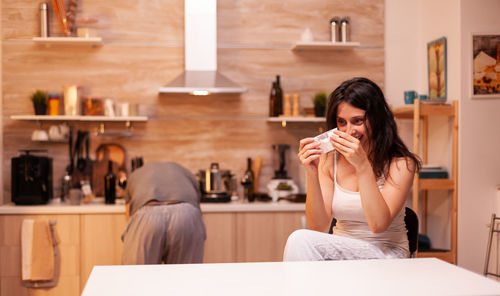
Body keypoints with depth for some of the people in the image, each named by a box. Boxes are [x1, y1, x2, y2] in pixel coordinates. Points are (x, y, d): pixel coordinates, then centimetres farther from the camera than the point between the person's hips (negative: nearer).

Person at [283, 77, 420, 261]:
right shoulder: (329, 160, 3)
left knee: (301, 240, -28)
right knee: (300, 241, -31)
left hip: (386, 254, -3)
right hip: (342, 251, 4)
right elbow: (319, 228, -5)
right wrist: (312, 175, -20)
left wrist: (363, 166, -27)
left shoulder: (400, 163, -7)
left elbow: (379, 225, -20)